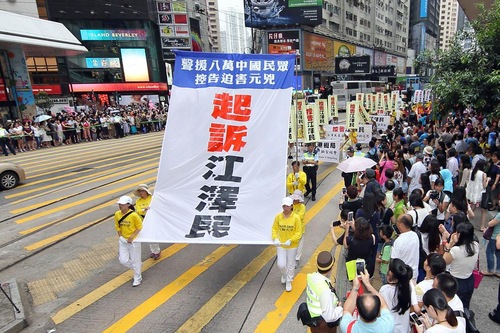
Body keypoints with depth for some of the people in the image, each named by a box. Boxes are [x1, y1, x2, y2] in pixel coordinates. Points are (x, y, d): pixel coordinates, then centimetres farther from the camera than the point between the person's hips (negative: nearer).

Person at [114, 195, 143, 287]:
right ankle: (138, 266, 35)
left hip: (134, 240, -5)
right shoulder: (117, 214, -6)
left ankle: (137, 278, 29)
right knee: (123, 260, 5)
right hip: (123, 240, 5)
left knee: (135, 260, 8)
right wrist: (120, 237, -4)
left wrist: (131, 237, -17)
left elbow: (139, 227, -12)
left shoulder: (133, 215, -22)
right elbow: (117, 227, 7)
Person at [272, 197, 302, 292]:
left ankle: (289, 282, 38)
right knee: (281, 264, 2)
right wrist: (275, 238, -16)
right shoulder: (278, 216, -11)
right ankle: (284, 274, 38)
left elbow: (299, 232, -13)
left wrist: (290, 240, -23)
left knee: (290, 265, 14)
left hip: (292, 245, -1)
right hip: (280, 245, 1)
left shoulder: (296, 217, -17)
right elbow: (274, 228, -1)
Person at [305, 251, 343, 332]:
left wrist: (335, 303, 0)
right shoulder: (325, 290, -36)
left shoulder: (311, 277, -14)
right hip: (324, 326, -6)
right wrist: (341, 308, -12)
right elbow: (329, 317, -27)